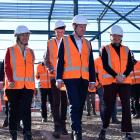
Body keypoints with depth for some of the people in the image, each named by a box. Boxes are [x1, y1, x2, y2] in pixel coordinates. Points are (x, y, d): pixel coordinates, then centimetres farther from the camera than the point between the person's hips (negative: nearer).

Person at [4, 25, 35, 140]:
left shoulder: (30, 52, 15)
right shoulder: (10, 50, 4)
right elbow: (7, 67, -3)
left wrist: (33, 84, 13)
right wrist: (10, 81, -16)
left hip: (28, 86, 2)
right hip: (14, 86, -2)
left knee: (26, 110, -7)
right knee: (14, 110, 6)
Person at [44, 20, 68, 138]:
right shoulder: (50, 43, 5)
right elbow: (47, 59, 7)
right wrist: (51, 69, -9)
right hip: (55, 76, -1)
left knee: (64, 102, 8)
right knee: (56, 102, -5)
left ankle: (63, 125, 19)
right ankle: (57, 127, -5)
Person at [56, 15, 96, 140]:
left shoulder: (87, 43, 14)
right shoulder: (65, 41, 3)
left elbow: (91, 63, 13)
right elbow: (60, 61, -1)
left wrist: (92, 80, 8)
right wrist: (59, 78, -7)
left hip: (84, 80, 4)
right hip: (70, 79, -4)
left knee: (80, 106, 6)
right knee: (75, 105, -13)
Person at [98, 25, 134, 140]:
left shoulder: (126, 50, 11)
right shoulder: (106, 49, 3)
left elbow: (130, 66, 3)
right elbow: (105, 65, -7)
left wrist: (123, 76, -13)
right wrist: (116, 76, -17)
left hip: (125, 81, 2)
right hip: (110, 81, -2)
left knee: (126, 106, -5)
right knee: (109, 106, 4)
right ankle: (104, 129, 22)